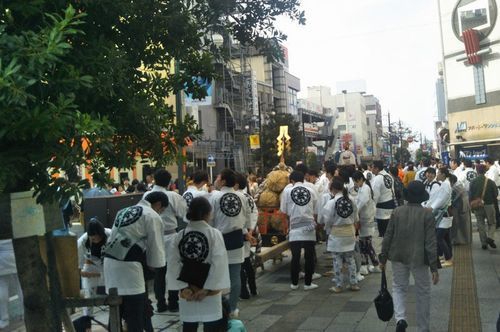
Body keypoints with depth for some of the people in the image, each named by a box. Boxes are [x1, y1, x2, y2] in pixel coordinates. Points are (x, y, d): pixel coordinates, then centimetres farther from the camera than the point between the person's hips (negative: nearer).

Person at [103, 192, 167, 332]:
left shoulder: (124, 211, 23)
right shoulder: (152, 216, 0)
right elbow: (156, 246, -3)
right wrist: (153, 265, 13)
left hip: (110, 261, 8)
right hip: (128, 265, -8)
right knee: (136, 317, 1)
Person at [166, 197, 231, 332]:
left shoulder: (179, 236, -1)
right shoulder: (214, 234, -10)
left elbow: (173, 264, -5)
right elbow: (218, 264, -17)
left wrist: (183, 287, -4)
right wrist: (207, 289, -13)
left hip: (187, 290, 3)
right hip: (209, 291, -3)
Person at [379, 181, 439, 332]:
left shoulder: (397, 212, -5)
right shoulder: (427, 214, -11)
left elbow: (388, 236, -1)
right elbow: (431, 243, -12)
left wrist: (383, 258, 9)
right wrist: (434, 267, -7)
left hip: (398, 257, 2)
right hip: (418, 259, -2)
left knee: (399, 287, 17)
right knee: (423, 293, 14)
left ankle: (400, 318, -5)